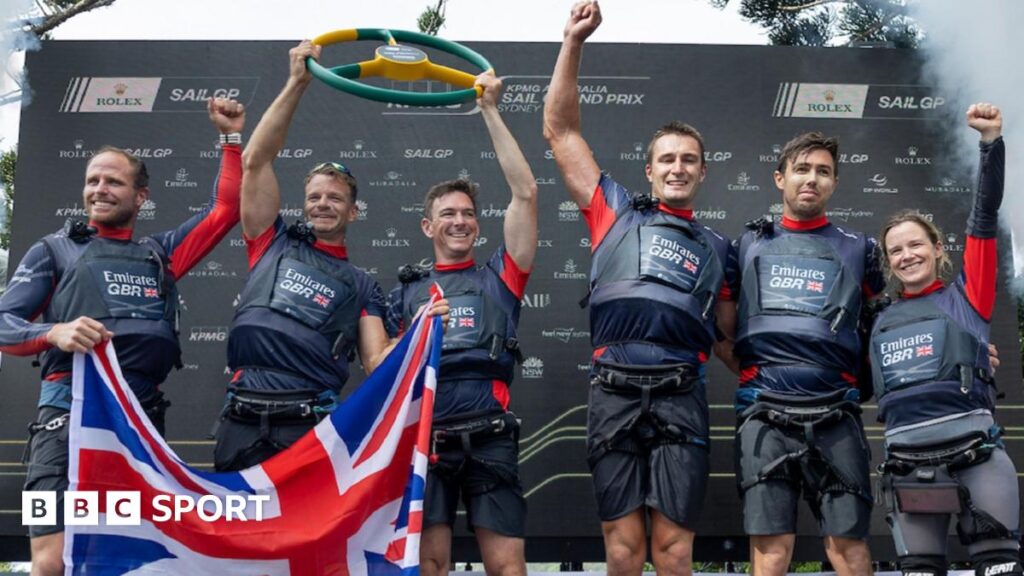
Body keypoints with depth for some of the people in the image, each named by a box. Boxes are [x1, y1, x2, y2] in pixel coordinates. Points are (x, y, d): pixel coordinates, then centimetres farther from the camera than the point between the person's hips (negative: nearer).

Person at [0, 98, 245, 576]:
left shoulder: (160, 253, 22)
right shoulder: (54, 250, 13)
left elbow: (225, 210, 19)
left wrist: (232, 137, 15)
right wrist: (55, 332, -17)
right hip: (71, 415, -3)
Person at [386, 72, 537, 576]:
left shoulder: (498, 278, 14)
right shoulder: (405, 291, 18)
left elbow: (525, 192, 7)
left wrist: (490, 111, 8)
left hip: (490, 438, -1)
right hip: (425, 438, 1)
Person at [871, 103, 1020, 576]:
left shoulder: (965, 298, 8)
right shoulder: (882, 323, 16)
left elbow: (984, 219, -1)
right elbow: (878, 388, 26)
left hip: (975, 453, -3)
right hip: (907, 462, 3)